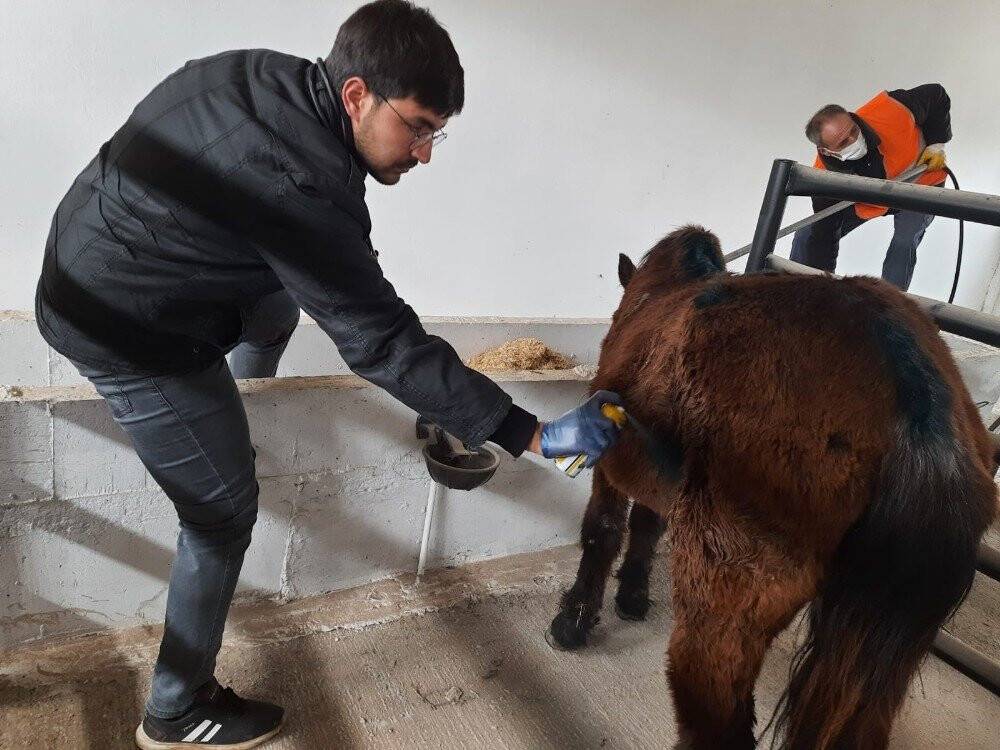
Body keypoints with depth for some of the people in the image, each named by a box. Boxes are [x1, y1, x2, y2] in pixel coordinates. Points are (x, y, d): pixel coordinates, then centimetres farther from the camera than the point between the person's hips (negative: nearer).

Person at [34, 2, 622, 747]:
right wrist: (532, 434, -29)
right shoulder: (299, 187, -33)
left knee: (278, 303, 27)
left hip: (90, 268, 9)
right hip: (129, 332, -9)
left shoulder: (270, 76, -6)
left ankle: (221, 424, 49)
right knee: (225, 512, 2)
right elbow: (385, 344, -32)